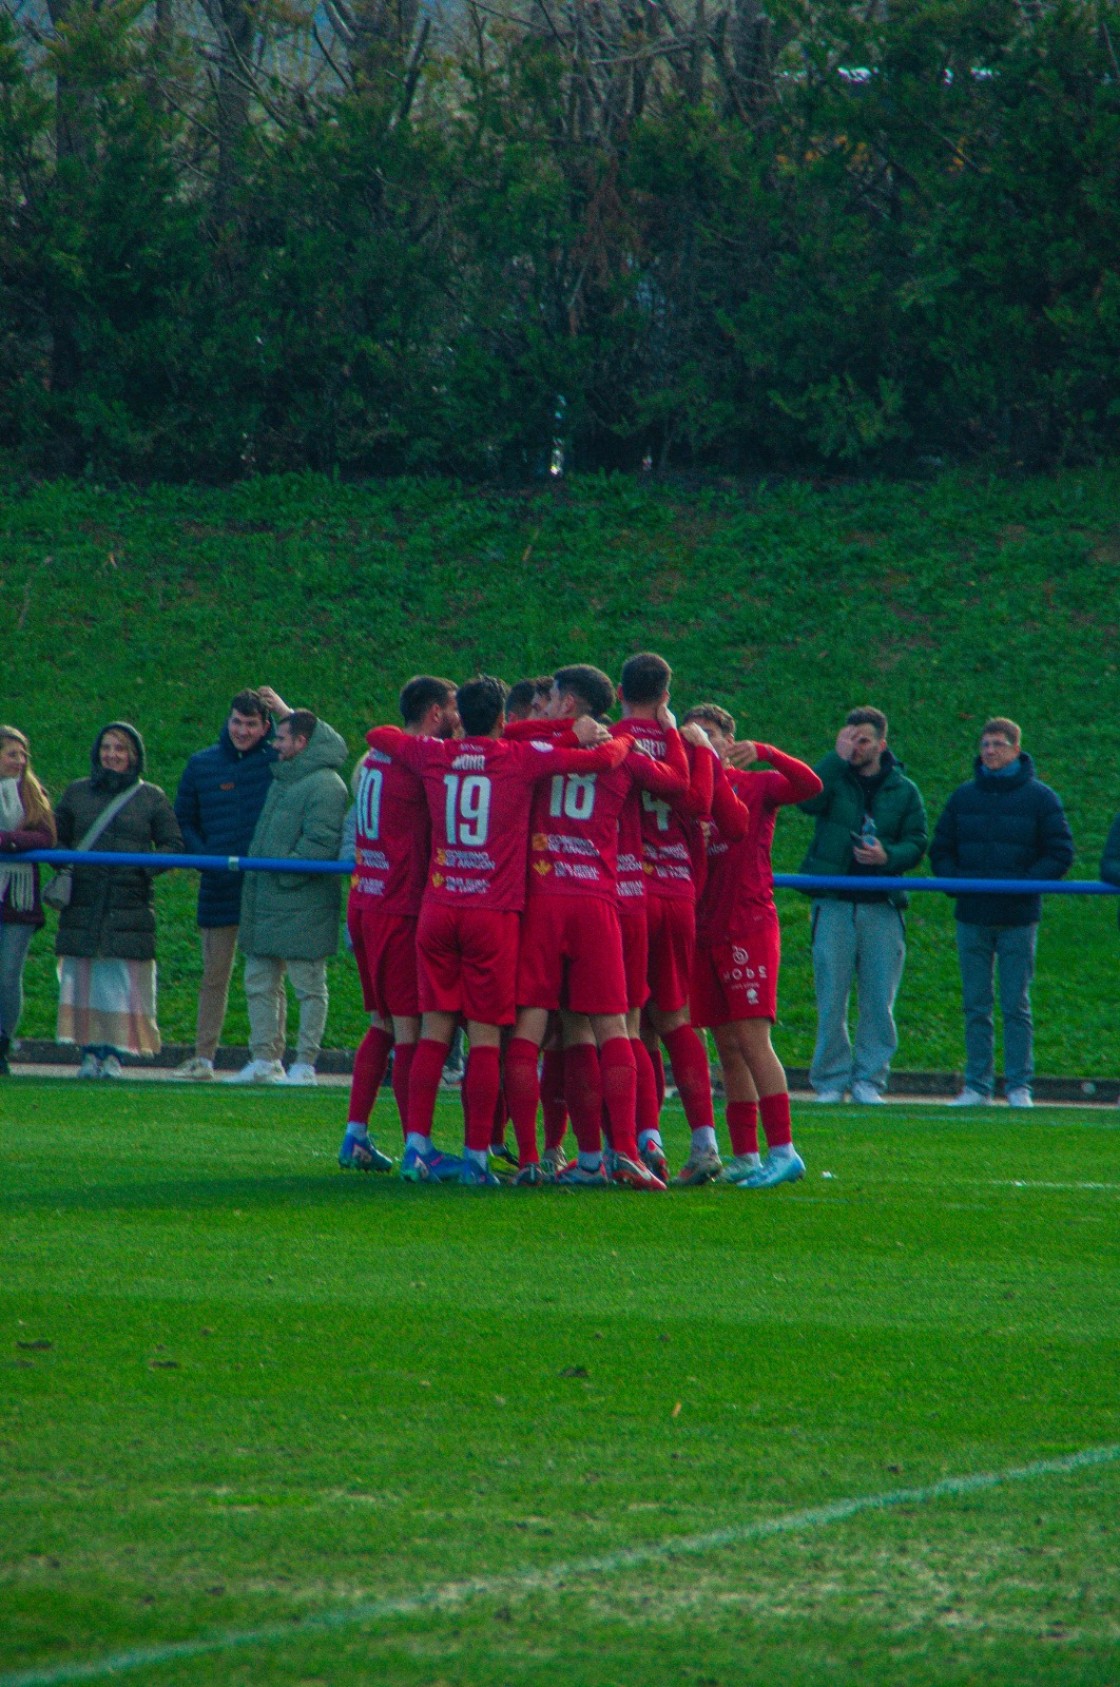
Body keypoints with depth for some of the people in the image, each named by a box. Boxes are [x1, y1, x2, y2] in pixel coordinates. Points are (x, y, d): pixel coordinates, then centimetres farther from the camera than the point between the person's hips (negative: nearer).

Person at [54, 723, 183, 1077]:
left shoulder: (151, 798, 8)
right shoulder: (76, 793, 13)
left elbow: (173, 844, 7)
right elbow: (57, 838, 18)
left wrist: (147, 867, -11)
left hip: (130, 902, -1)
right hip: (83, 901, 1)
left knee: (123, 978, -6)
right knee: (83, 977, -3)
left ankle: (112, 1053, -3)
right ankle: (89, 1052, 0)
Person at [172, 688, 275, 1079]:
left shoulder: (277, 763, 1)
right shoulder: (201, 765, 9)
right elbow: (184, 822, 15)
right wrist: (203, 856, -3)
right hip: (219, 887, 3)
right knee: (214, 975, 7)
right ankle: (202, 1057, 10)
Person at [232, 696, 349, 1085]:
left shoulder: (325, 786, -14)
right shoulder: (284, 776, 15)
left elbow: (320, 845, -20)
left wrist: (284, 874, -19)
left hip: (302, 908, -10)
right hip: (265, 905, 10)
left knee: (309, 987, -1)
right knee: (259, 983, 10)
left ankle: (305, 1064, 1)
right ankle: (264, 1059, 15)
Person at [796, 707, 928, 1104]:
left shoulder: (903, 790, 11)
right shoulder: (833, 778, 6)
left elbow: (917, 843, 9)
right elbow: (807, 800, -15)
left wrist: (888, 857, -10)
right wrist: (838, 757, -14)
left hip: (882, 907, 1)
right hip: (834, 904, -1)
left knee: (879, 1001, -1)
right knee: (831, 998, -3)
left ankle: (869, 1079, 6)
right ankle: (831, 1080, 3)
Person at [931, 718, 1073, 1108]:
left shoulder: (1040, 798, 0)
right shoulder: (963, 797, 10)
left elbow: (1061, 854, -1)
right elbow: (940, 851, 14)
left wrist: (1023, 883, -14)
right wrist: (957, 881, -6)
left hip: (1018, 918, -3)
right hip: (972, 918, 3)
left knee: (1016, 1006, -2)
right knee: (976, 1006, 5)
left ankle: (1019, 1086, 2)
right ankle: (977, 1086, 9)